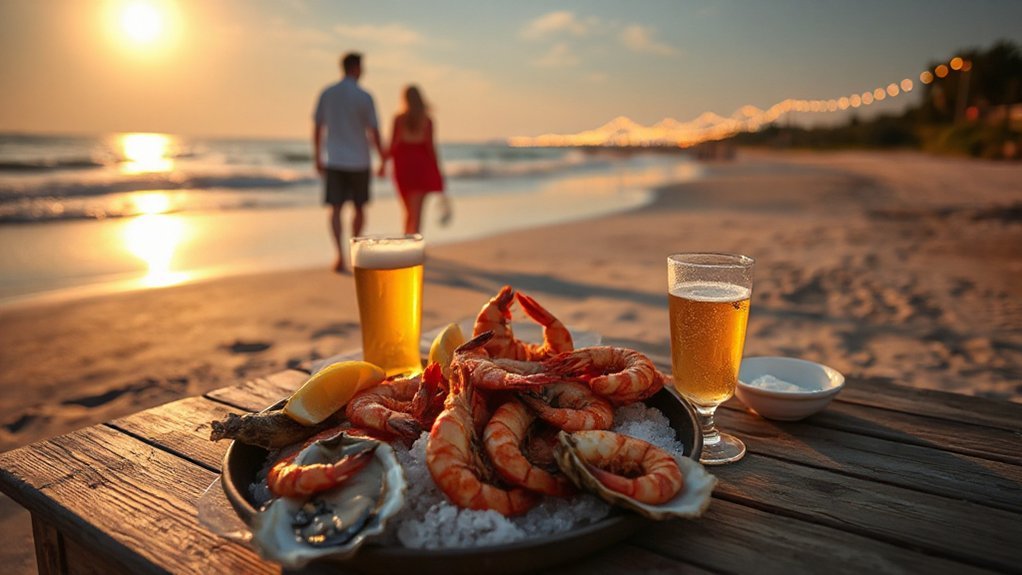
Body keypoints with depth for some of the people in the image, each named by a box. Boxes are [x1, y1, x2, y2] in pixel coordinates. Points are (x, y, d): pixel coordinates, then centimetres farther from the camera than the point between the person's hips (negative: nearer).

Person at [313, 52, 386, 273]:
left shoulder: (326, 93, 3)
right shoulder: (364, 97, -8)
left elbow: (317, 128, 6)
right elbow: (374, 133, -7)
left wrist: (317, 158, 15)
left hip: (334, 162, 2)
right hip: (359, 162, -2)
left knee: (336, 209, 1)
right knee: (359, 209, 14)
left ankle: (341, 256, -12)